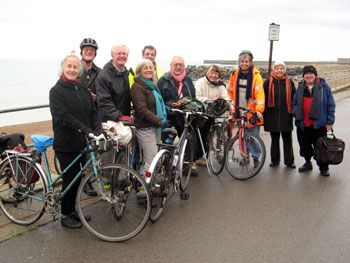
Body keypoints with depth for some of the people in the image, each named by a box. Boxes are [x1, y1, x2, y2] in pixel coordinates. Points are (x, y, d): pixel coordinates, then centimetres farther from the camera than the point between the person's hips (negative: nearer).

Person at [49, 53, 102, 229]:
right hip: (66, 145, -6)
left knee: (78, 178, 14)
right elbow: (62, 116, -19)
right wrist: (84, 129, -29)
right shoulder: (57, 90, -7)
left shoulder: (83, 90, 12)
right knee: (71, 178, 1)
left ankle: (73, 211, 30)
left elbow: (93, 112, 10)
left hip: (83, 143, 6)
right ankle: (65, 216, 18)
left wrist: (98, 129, -8)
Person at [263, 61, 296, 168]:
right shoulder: (268, 82, 2)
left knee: (287, 139, 5)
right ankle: (274, 160, 23)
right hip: (272, 116, 0)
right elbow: (264, 99, 3)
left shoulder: (289, 82, 5)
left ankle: (289, 161, 16)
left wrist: (294, 112, 4)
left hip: (285, 116, 0)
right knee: (274, 138, 10)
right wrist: (263, 113, -1)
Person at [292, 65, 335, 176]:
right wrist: (296, 114, -1)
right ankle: (308, 163, 34)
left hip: (318, 124, -3)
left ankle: (323, 168, 20)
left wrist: (329, 122, -4)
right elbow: (294, 103, 18)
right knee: (305, 146, 12)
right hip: (303, 124, 3)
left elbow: (331, 105, 0)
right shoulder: (300, 88, 9)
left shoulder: (324, 87, -2)